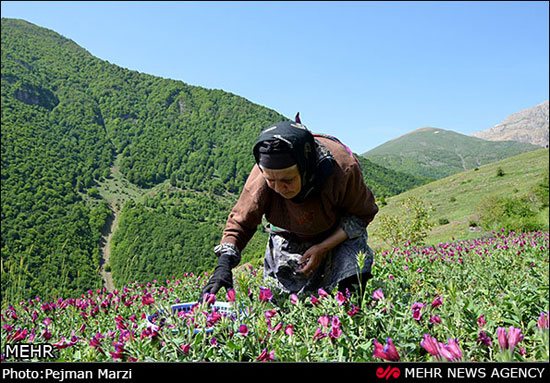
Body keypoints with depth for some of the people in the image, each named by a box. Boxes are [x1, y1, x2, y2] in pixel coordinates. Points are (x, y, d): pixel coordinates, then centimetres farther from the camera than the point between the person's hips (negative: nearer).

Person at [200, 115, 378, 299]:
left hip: (340, 234, -1)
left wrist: (322, 248, -25)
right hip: (290, 238, 2)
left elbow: (362, 214, -17)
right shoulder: (261, 177, -33)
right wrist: (223, 265, -35)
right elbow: (240, 222, -19)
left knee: (349, 289, -18)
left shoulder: (343, 169, -36)